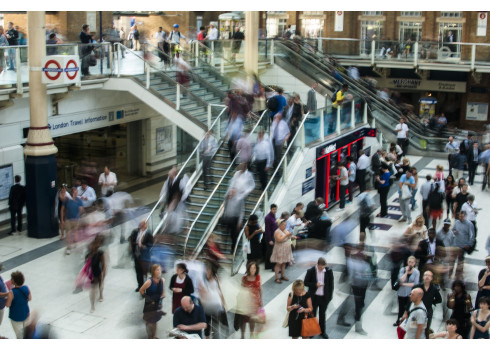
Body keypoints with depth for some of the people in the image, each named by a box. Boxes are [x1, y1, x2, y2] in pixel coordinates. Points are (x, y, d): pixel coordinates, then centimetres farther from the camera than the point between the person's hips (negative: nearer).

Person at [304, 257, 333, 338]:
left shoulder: (329, 271, -9)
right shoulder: (311, 271, -12)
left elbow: (331, 284, -1)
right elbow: (305, 282, -6)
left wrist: (330, 296, -2)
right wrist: (315, 285, -21)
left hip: (324, 297, 1)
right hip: (314, 297, -1)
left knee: (322, 315, 16)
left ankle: (322, 331, 31)